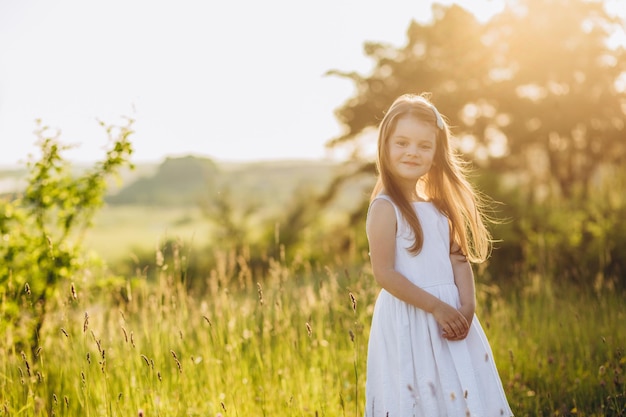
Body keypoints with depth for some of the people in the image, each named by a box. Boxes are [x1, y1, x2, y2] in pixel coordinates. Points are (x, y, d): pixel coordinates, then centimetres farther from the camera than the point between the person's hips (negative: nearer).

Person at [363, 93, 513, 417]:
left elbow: (459, 260, 6)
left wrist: (467, 307, -10)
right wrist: (436, 307, -18)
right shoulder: (385, 208, -10)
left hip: (451, 318, 6)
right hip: (408, 322, -6)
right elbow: (384, 273, -16)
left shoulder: (439, 206, 10)